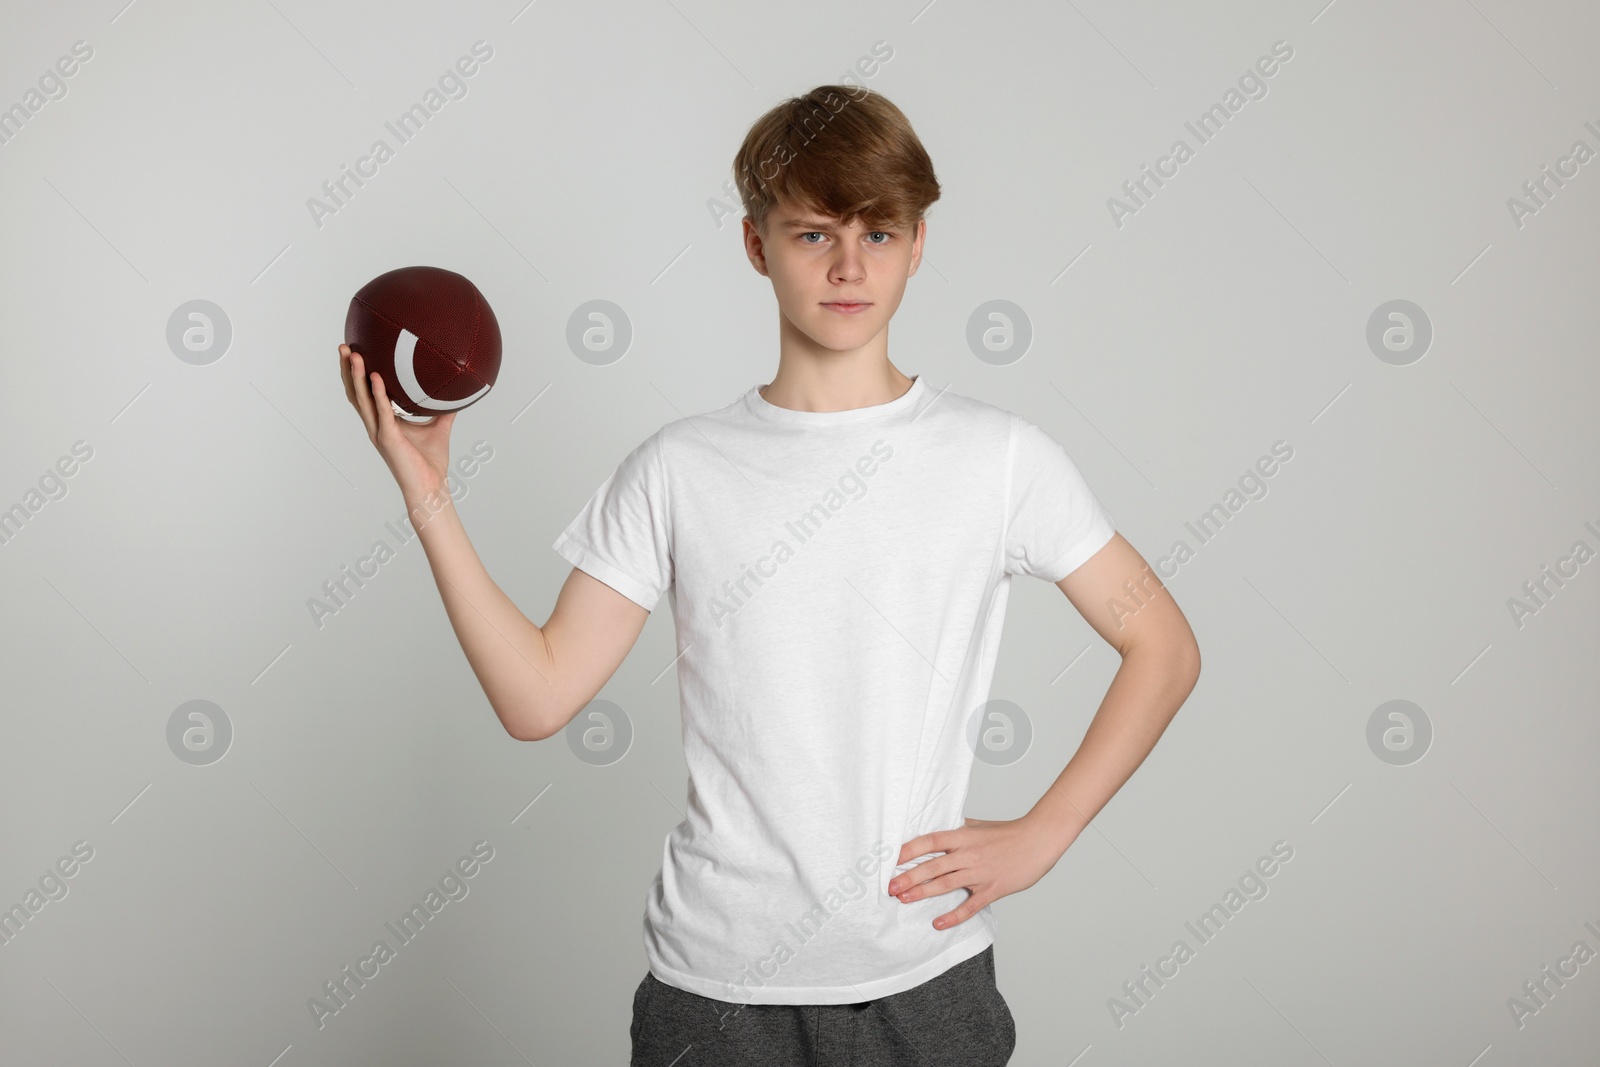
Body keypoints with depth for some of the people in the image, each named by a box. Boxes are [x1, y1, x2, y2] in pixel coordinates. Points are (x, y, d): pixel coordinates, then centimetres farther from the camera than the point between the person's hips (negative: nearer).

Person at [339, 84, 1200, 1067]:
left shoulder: (1001, 457, -4)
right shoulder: (678, 472, -1)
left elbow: (1164, 648, 3)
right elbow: (538, 697, -2)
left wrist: (1040, 837, -4)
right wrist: (428, 498, -8)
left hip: (926, 982, 0)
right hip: (714, 984, 1)